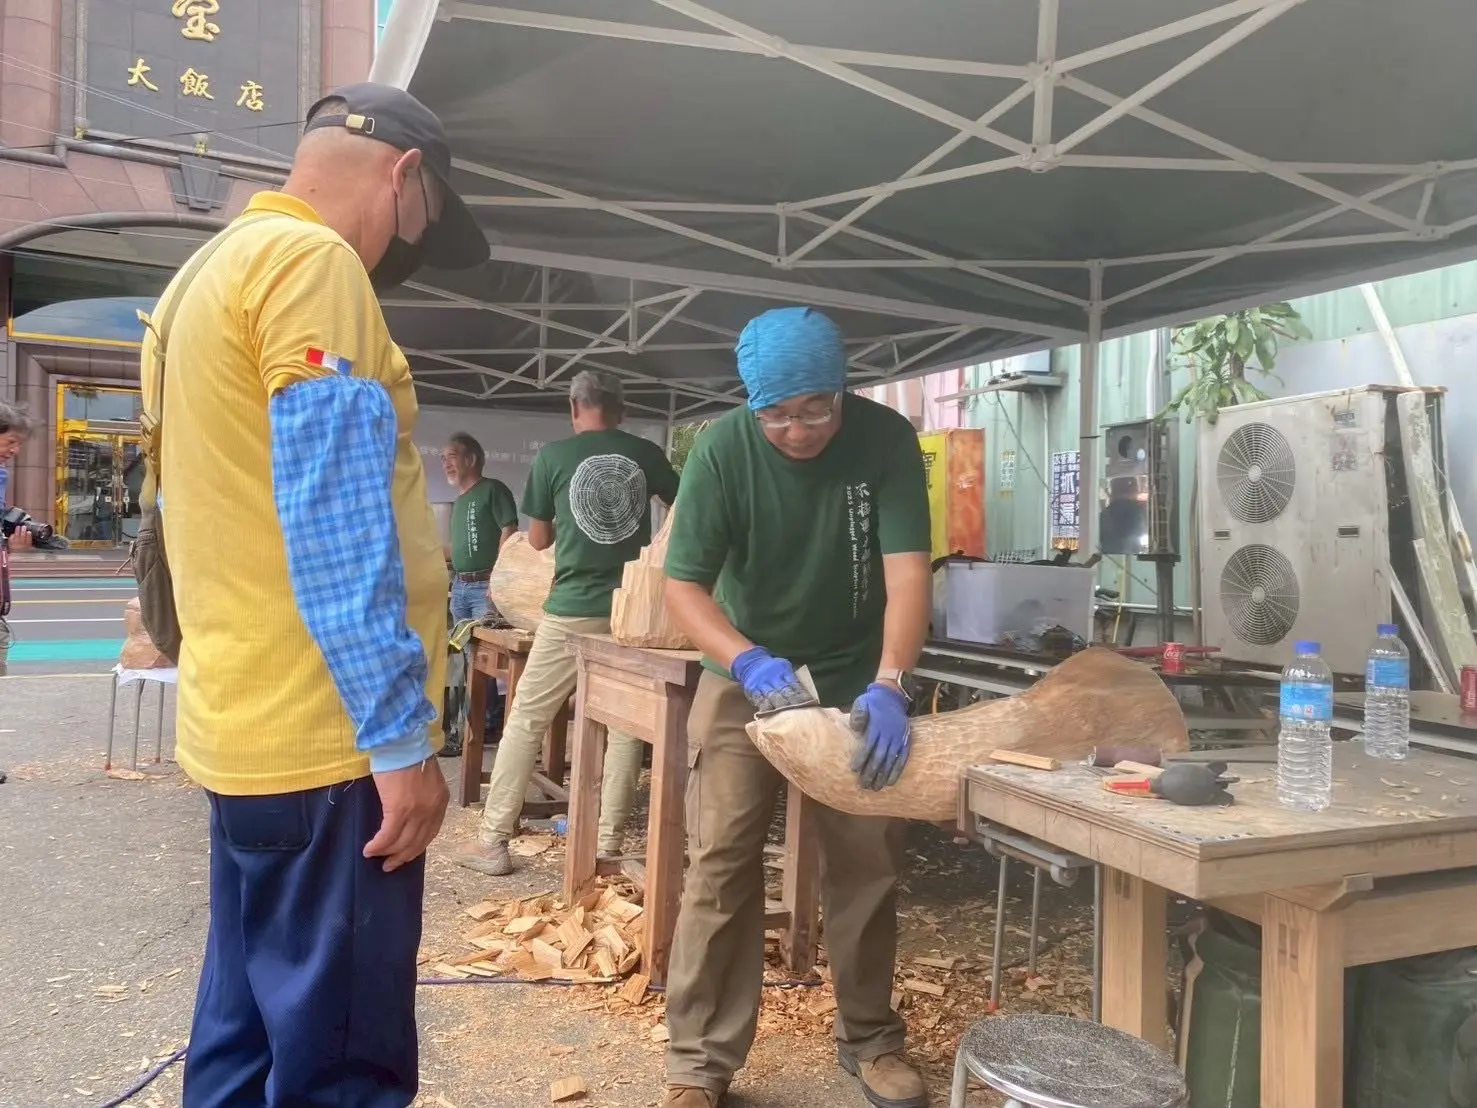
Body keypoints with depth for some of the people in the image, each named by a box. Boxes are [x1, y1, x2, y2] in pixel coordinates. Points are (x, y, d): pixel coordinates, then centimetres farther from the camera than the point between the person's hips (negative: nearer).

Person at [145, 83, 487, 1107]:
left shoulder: (218, 269, 19)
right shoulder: (311, 260, -12)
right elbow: (337, 528, -21)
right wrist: (402, 736, -19)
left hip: (250, 723, 10)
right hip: (323, 735, -10)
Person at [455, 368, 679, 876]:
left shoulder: (553, 456, 0)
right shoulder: (647, 454, 4)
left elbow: (538, 540, 7)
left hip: (572, 610, -2)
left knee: (525, 719, 8)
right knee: (626, 724, 11)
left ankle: (492, 841, 11)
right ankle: (608, 842, 14)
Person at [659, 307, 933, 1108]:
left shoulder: (886, 440, -16)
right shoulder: (722, 448, -19)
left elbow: (906, 571, -23)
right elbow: (682, 585, -19)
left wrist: (888, 686, -37)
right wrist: (749, 662, -36)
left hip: (857, 678, 2)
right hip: (744, 675, -1)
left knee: (867, 866, 8)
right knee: (721, 864, -6)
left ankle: (869, 1040, 27)